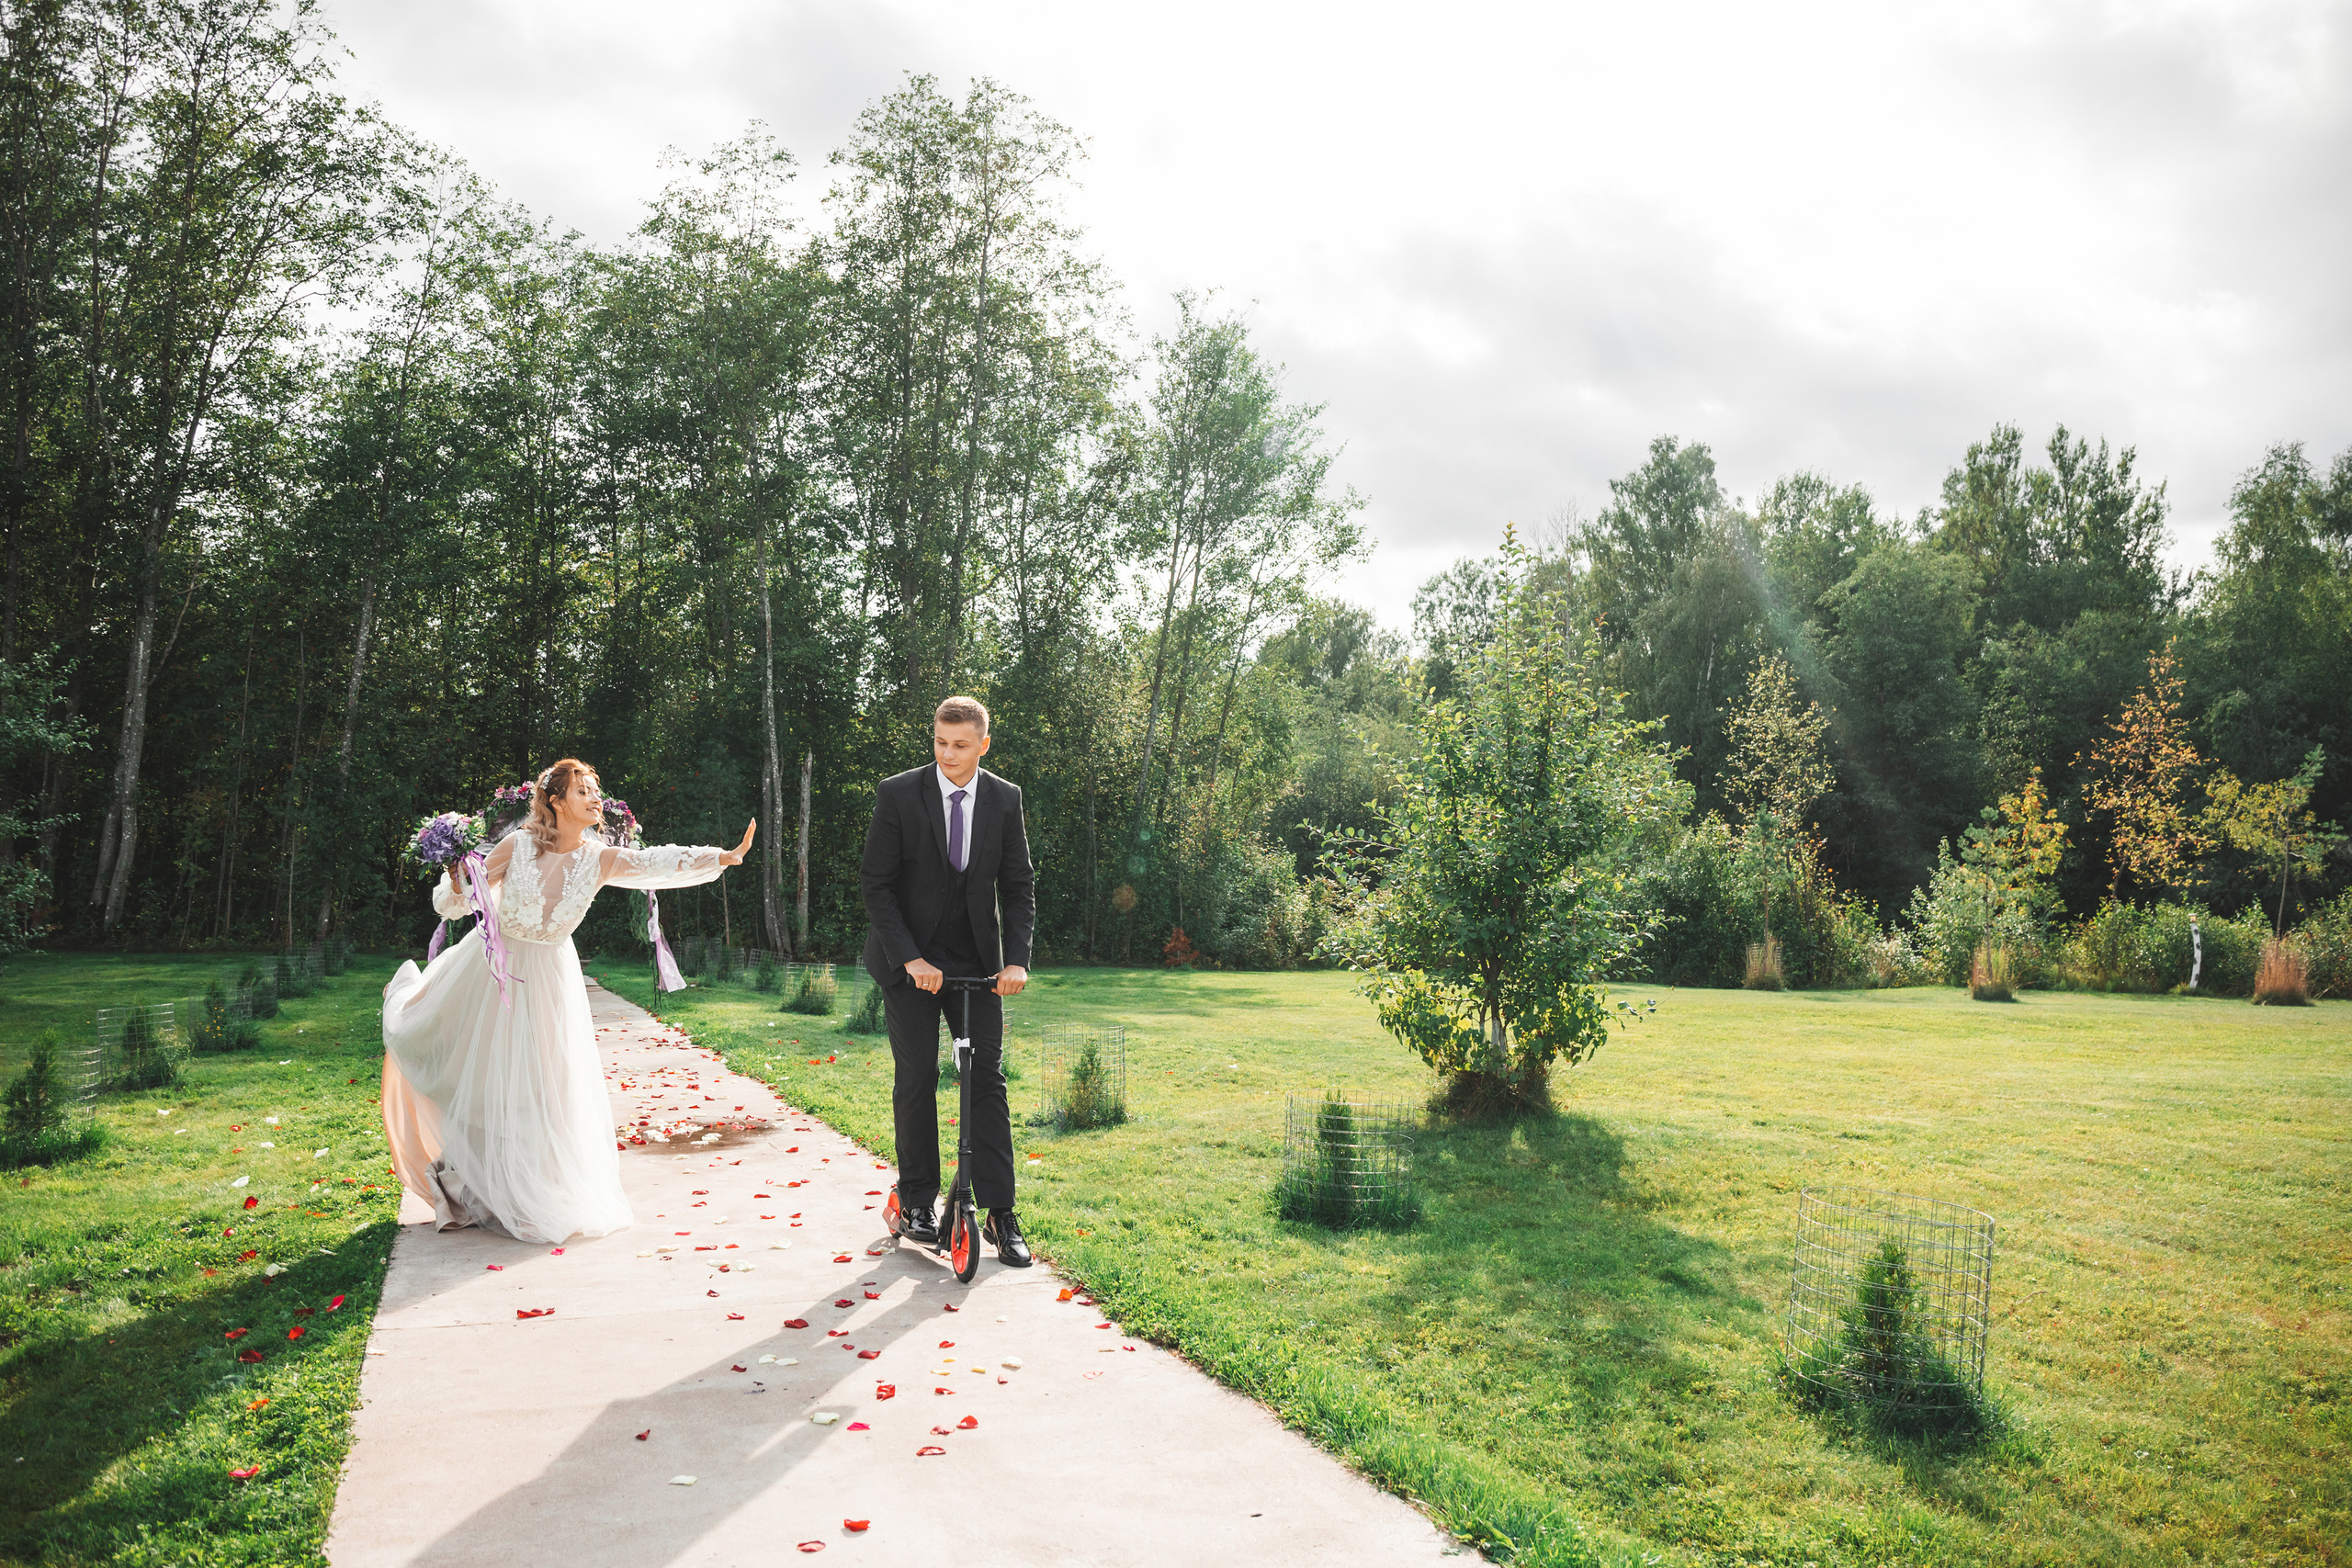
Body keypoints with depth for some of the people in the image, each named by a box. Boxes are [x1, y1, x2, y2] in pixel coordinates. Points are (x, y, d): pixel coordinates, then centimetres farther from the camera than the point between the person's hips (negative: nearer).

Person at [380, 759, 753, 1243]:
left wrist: (725, 857, -36)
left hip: (548, 977, 1)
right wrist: (456, 882, -35)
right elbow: (458, 904, -12)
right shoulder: (518, 845, -18)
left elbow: (660, 862, -25)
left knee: (548, 1084, 4)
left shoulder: (600, 859, -12)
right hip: (492, 965, -1)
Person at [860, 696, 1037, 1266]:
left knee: (989, 1080, -1)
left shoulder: (1004, 800, -1)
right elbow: (876, 884, -9)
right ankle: (916, 1203, 17)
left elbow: (1018, 885, 2)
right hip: (910, 961, -2)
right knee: (916, 1081, 2)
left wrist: (1016, 958, -11)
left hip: (978, 960, 2)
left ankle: (1000, 1215, 4)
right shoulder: (898, 794, -9)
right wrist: (910, 958, -18)